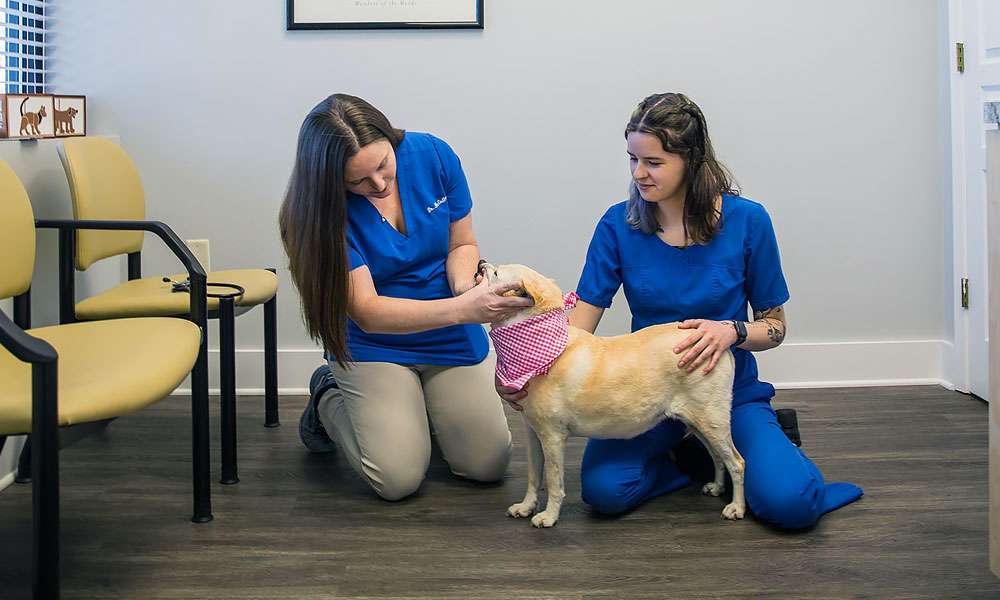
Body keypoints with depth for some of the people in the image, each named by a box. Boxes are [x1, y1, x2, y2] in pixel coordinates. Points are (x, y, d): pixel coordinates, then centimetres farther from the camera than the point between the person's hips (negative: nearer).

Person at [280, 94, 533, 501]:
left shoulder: (433, 155, -15)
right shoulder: (324, 209, -23)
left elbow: (462, 243, 0)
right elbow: (367, 312, -28)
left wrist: (465, 286, -24)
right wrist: (460, 310, -42)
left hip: (452, 341, 3)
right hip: (373, 346, -3)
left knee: (488, 465, -4)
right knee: (398, 479, -15)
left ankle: (423, 405, 25)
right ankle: (330, 399, 14)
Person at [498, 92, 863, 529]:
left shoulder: (746, 221, -10)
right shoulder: (618, 225, -7)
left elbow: (775, 326, -2)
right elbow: (579, 321, -9)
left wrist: (731, 331, -25)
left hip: (730, 391, -2)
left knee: (788, 504, -26)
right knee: (604, 490, -25)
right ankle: (691, 454, 4)